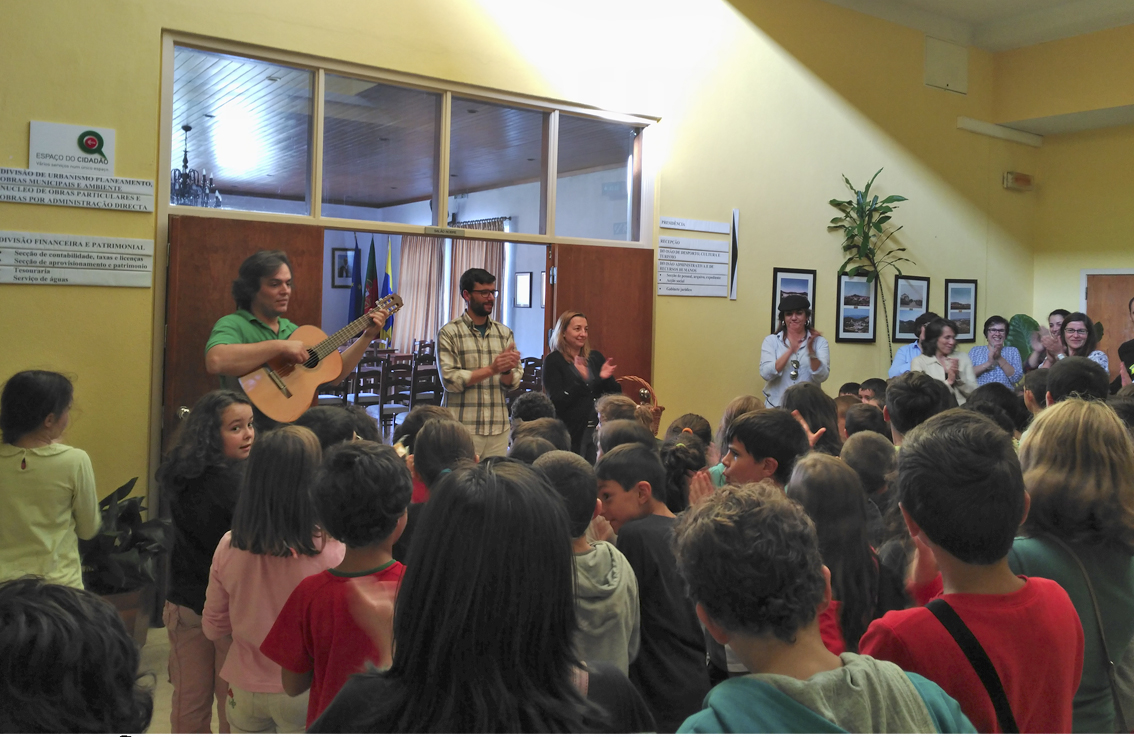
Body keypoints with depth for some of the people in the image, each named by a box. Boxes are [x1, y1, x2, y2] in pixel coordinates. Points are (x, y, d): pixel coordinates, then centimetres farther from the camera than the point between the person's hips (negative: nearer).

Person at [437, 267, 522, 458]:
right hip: (462, 426, -3)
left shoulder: (505, 333, 11)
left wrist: (507, 371, -14)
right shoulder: (449, 333, -1)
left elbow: (513, 383, 8)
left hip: (498, 427, 4)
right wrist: (491, 369, -17)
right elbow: (450, 380, -10)